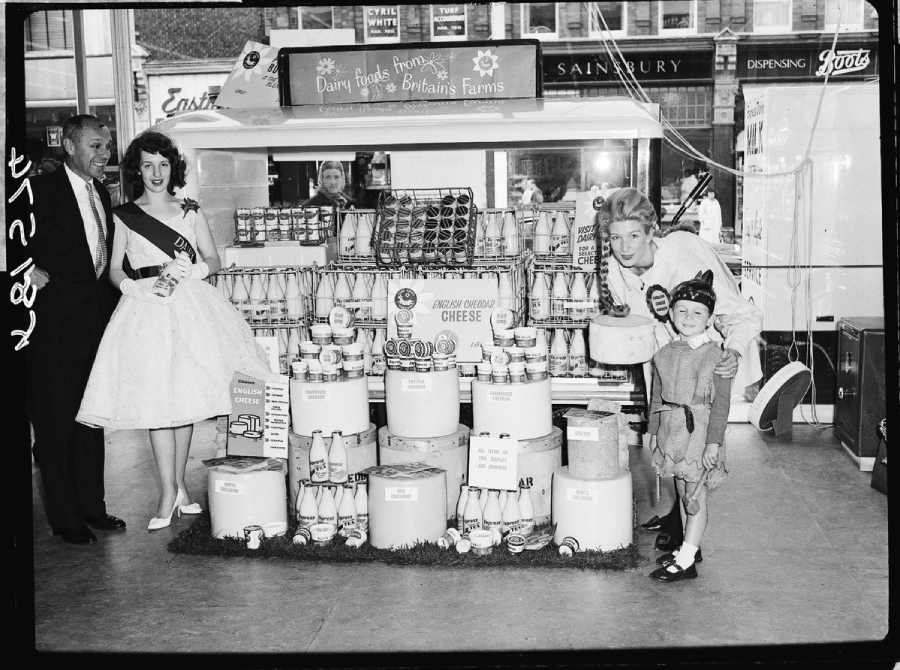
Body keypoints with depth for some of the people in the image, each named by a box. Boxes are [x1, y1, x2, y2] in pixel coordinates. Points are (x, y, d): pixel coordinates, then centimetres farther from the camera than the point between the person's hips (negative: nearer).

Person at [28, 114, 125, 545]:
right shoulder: (42, 190, -10)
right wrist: (29, 269, -22)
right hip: (56, 321, -7)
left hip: (98, 316, 7)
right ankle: (64, 518, 12)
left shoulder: (101, 194, 13)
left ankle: (92, 506, 26)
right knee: (55, 420, 2)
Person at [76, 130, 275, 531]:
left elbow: (215, 261, 9)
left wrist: (192, 269, -11)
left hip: (189, 307, 1)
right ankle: (169, 492, -1)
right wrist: (133, 286, -11)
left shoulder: (190, 212, 11)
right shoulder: (124, 216, 9)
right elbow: (114, 269, 8)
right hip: (146, 309, -1)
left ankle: (178, 485, 15)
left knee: (186, 395, 2)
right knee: (155, 399, -7)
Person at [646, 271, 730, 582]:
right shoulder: (665, 354, 5)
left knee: (695, 495, -1)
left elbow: (721, 402, -12)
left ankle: (686, 562, 2)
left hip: (700, 430, -6)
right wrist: (654, 431, 11)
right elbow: (657, 395, 12)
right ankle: (690, 547, 30)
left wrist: (714, 441, -15)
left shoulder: (716, 356, -11)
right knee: (682, 492, 16)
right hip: (672, 429, 6)